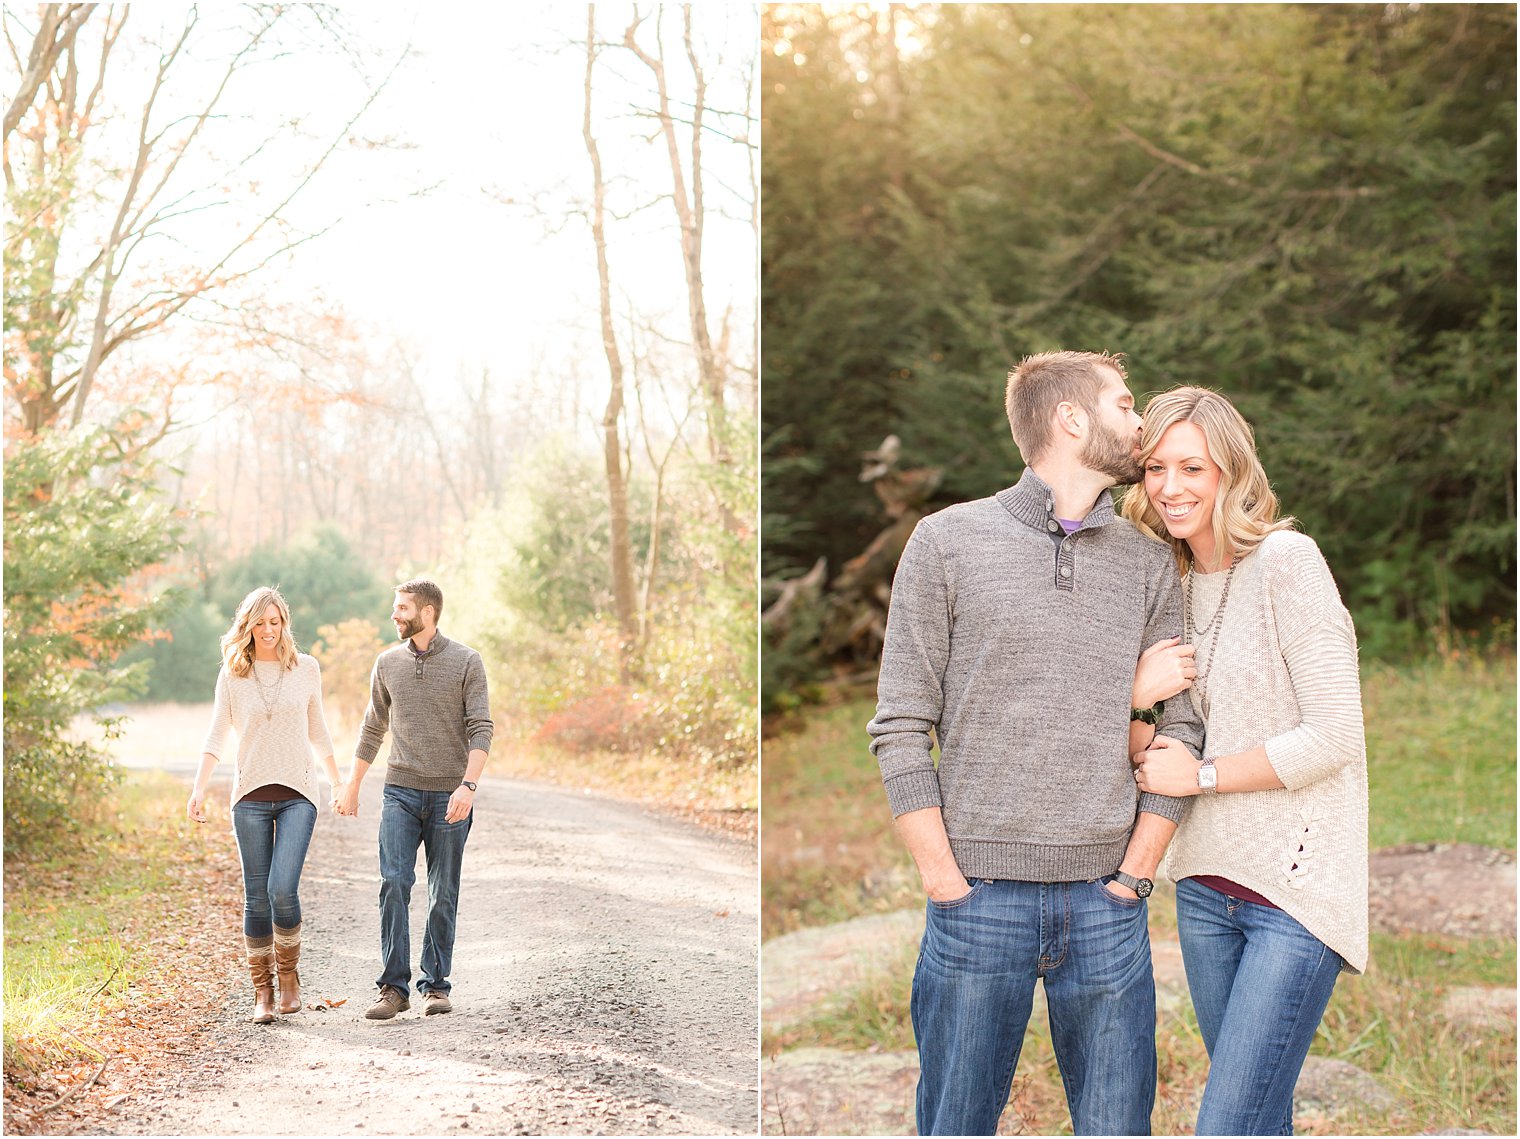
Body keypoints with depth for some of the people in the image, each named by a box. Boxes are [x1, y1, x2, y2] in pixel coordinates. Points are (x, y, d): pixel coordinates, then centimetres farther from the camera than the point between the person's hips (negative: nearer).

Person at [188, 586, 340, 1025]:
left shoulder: (306, 669, 6)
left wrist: (339, 783, 24)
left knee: (282, 889, -16)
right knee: (257, 897, 2)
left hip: (297, 794, -1)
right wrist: (198, 789, -13)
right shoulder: (232, 674, 5)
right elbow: (216, 736, 0)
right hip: (251, 795, 1)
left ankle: (288, 974, 7)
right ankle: (262, 992, 13)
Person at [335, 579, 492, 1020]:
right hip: (400, 791, 2)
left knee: (443, 896, 4)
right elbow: (373, 729, 18)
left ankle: (435, 985, 13)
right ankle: (394, 987, -7)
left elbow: (480, 730, -7)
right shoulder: (388, 663, 9)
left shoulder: (466, 662, -2)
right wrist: (351, 784, 18)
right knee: (394, 884, -9)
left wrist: (468, 785, -19)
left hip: (449, 796, -2)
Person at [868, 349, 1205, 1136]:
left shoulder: (1151, 565, 11)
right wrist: (946, 884, -7)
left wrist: (1131, 879, -1)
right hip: (979, 898, -2)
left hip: (1106, 906, 2)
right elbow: (901, 730, -1)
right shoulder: (948, 542, 1)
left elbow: (1180, 732, 8)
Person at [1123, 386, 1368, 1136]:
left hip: (1297, 883, -7)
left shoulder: (1286, 561, -12)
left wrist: (1198, 775, -10)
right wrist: (1147, 738, -5)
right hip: (1206, 882, 7)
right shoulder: (1173, 580, 10)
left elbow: (1334, 736, -16)